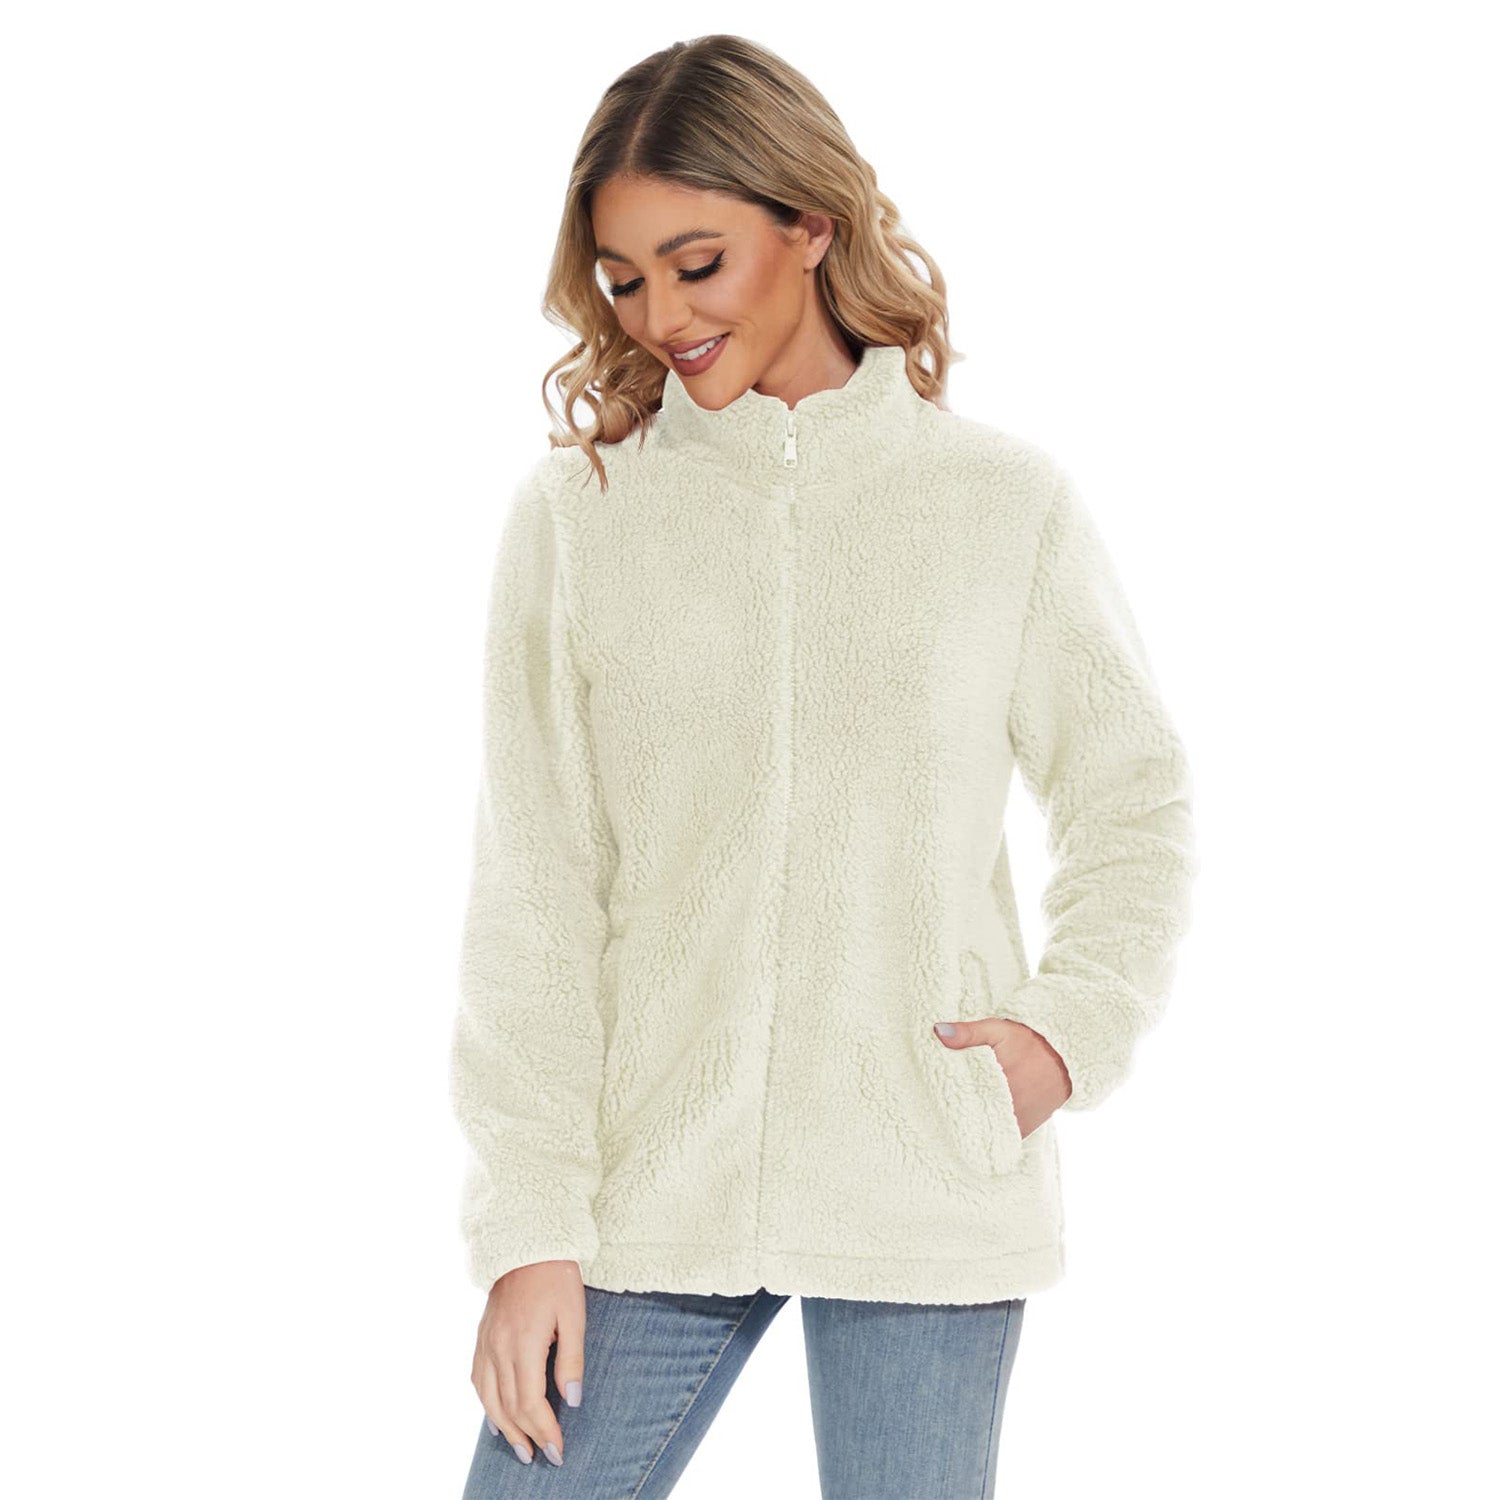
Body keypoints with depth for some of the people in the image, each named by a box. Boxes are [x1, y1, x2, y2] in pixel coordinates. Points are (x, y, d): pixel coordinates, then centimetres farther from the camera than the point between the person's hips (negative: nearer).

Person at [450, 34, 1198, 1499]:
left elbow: (1133, 801, 13)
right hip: (650, 1195, 0)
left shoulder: (1007, 501, 3)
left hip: (931, 1206, 0)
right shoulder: (574, 511, 2)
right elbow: (530, 895, 1)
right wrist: (532, 1226, -5)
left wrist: (1072, 1030, -4)